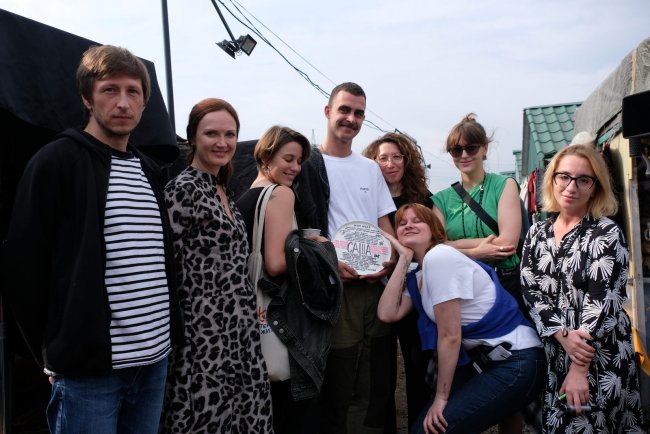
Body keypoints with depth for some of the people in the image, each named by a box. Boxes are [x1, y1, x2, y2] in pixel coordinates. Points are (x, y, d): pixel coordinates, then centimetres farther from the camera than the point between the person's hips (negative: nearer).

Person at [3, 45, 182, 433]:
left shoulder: (150, 172, 12)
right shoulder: (57, 162, -7)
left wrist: (171, 333, 11)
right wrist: (53, 350, -5)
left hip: (155, 359, 6)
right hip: (87, 366, -6)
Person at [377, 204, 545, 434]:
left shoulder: (439, 257, -16)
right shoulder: (418, 275, 12)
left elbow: (450, 336, -17)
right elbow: (388, 314, -2)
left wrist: (441, 397, -9)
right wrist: (404, 257, 0)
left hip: (516, 364, -9)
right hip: (485, 359, 9)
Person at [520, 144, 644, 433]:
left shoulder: (607, 234, -10)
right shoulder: (537, 233, 5)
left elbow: (601, 303, -16)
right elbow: (530, 290, -1)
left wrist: (579, 369, -20)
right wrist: (563, 335, -16)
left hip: (600, 356, -4)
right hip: (552, 351, 5)